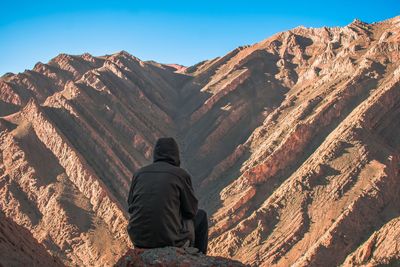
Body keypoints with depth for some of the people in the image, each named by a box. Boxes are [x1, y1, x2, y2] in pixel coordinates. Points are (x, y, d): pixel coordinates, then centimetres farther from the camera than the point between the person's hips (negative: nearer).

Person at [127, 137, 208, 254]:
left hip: (138, 239, 4)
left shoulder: (139, 173, 6)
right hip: (169, 239, -4)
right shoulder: (181, 174, -5)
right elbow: (191, 210, 1)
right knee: (200, 216, 25)